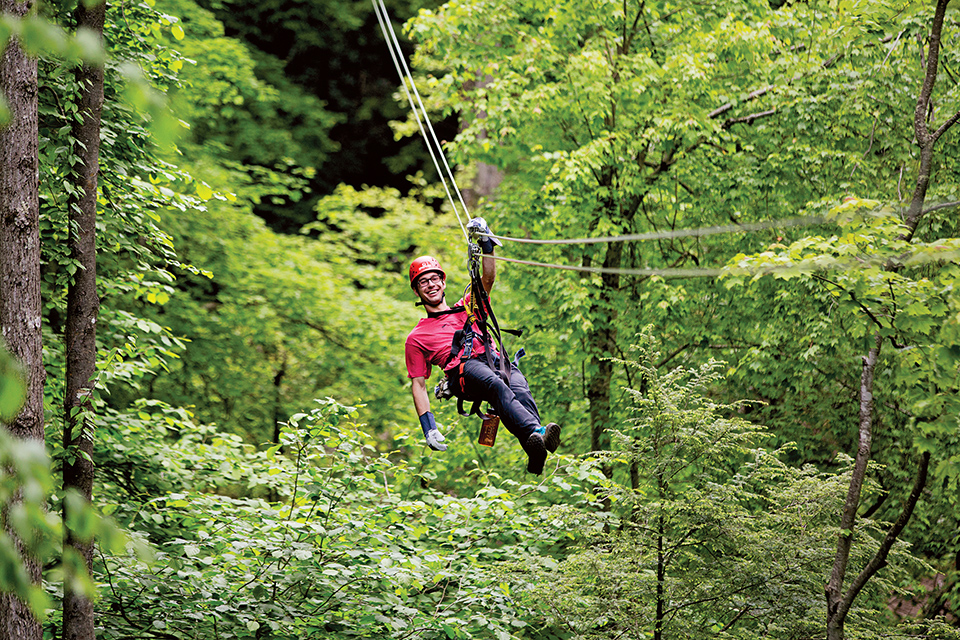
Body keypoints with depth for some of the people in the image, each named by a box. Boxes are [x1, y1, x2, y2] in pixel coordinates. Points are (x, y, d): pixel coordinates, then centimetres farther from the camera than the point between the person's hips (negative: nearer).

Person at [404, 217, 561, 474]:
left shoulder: (466, 308, 36)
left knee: (520, 390, -33)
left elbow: (488, 280, 19)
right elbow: (419, 386, 18)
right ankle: (535, 433, -66)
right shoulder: (417, 338, 26)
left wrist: (486, 243, 4)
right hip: (463, 369, -3)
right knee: (496, 385, -38)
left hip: (496, 360, 3)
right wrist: (429, 429, 4)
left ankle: (535, 463, -58)